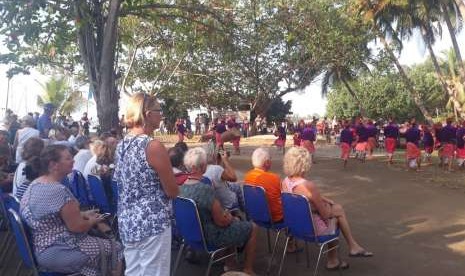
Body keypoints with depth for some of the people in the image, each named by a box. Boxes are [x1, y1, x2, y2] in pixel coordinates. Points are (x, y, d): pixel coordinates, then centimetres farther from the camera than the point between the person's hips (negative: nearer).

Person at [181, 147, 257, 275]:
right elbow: (221, 221, -23)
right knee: (252, 227, 10)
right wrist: (230, 218, -3)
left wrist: (224, 213, 7)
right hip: (210, 236, -8)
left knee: (235, 221, 29)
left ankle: (230, 263, 38)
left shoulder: (183, 186, -5)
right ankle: (248, 269, 23)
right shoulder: (205, 189, -31)